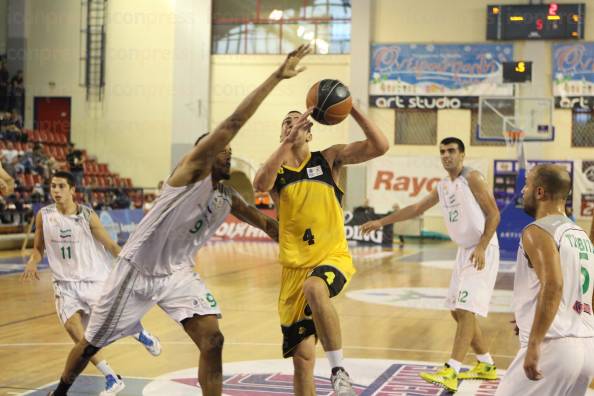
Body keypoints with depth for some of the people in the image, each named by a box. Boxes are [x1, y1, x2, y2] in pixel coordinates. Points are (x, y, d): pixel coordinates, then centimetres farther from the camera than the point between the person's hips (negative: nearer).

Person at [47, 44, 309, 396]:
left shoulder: (229, 199, 3)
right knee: (92, 344, 10)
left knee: (212, 340, -14)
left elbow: (268, 225, 13)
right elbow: (233, 123, -27)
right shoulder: (192, 168, -17)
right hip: (137, 270, -5)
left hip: (178, 274, 6)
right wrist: (276, 77, -31)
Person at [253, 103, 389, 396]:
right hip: (294, 269, 3)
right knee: (302, 357, 2)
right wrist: (288, 143, -25)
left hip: (332, 258, -2)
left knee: (314, 288, -38)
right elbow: (260, 184, -19)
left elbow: (380, 146, -6)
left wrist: (352, 109, -13)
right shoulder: (276, 169, 6)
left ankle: (338, 371, -25)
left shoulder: (328, 159, 4)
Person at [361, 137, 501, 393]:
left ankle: (451, 372, -19)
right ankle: (487, 366, 24)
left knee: (466, 311, -14)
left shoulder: (472, 178, -10)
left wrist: (481, 248, -24)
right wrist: (382, 221, 21)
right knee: (458, 311, 12)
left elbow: (494, 214, -14)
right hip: (464, 251, 9)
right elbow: (417, 209, 22)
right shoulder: (443, 186, 13)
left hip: (483, 251, -9)